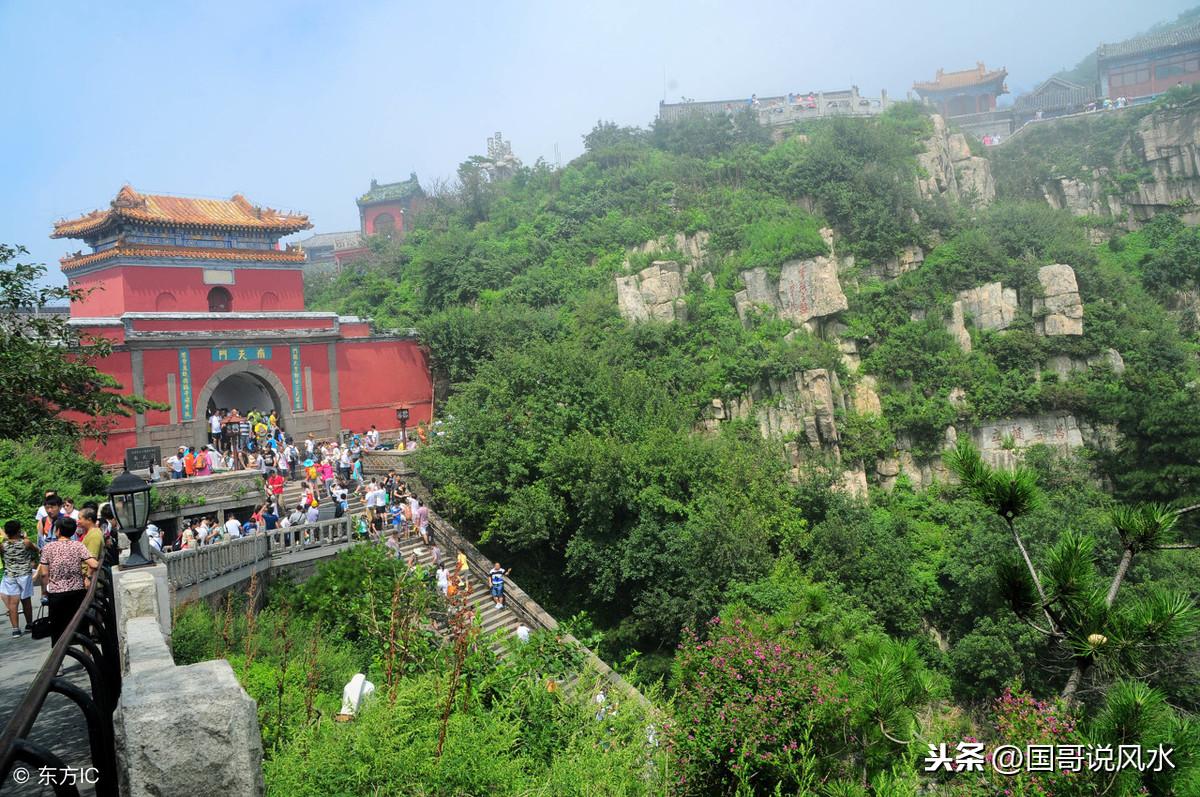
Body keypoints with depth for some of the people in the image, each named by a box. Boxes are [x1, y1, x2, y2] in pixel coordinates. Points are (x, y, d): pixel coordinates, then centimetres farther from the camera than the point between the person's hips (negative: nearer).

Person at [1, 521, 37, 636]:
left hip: (9, 576, 1)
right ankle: (29, 624, 26)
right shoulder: (25, 542, -12)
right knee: (26, 600, 13)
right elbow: (36, 550, 5)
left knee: (12, 603, 1)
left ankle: (15, 629, -3)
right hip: (25, 574, 0)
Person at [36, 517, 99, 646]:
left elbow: (44, 573, -5)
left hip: (55, 593, 0)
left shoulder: (48, 548, -5)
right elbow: (94, 564, -16)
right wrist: (88, 577, 0)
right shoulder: (78, 546, -6)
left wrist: (48, 587, 11)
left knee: (57, 627, 14)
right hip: (77, 591, 0)